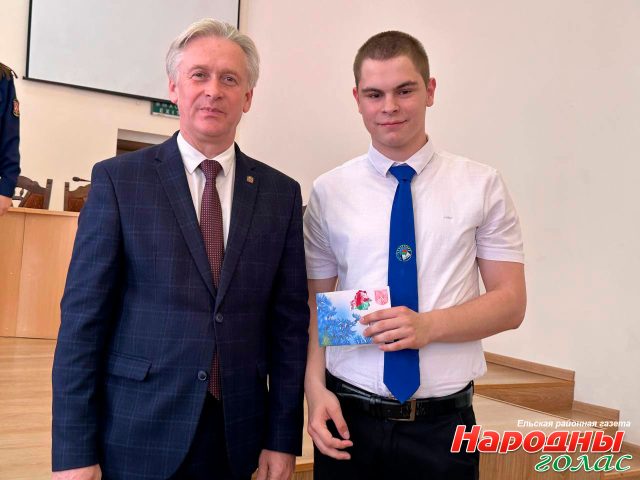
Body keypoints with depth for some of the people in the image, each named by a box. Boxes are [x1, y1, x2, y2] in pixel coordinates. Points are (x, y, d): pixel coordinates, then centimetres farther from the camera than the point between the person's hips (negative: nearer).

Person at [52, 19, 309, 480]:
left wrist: (283, 438, 1)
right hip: (136, 440, -2)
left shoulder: (281, 193, 2)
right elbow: (83, 317, -6)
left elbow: (289, 321, 3)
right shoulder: (118, 179, -4)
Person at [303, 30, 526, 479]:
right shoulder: (329, 192, 1)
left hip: (444, 424, 0)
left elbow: (511, 302, -2)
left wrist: (428, 325, -17)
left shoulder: (482, 185, -1)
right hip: (350, 417, 1)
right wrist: (316, 387, -11)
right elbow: (316, 303, 3)